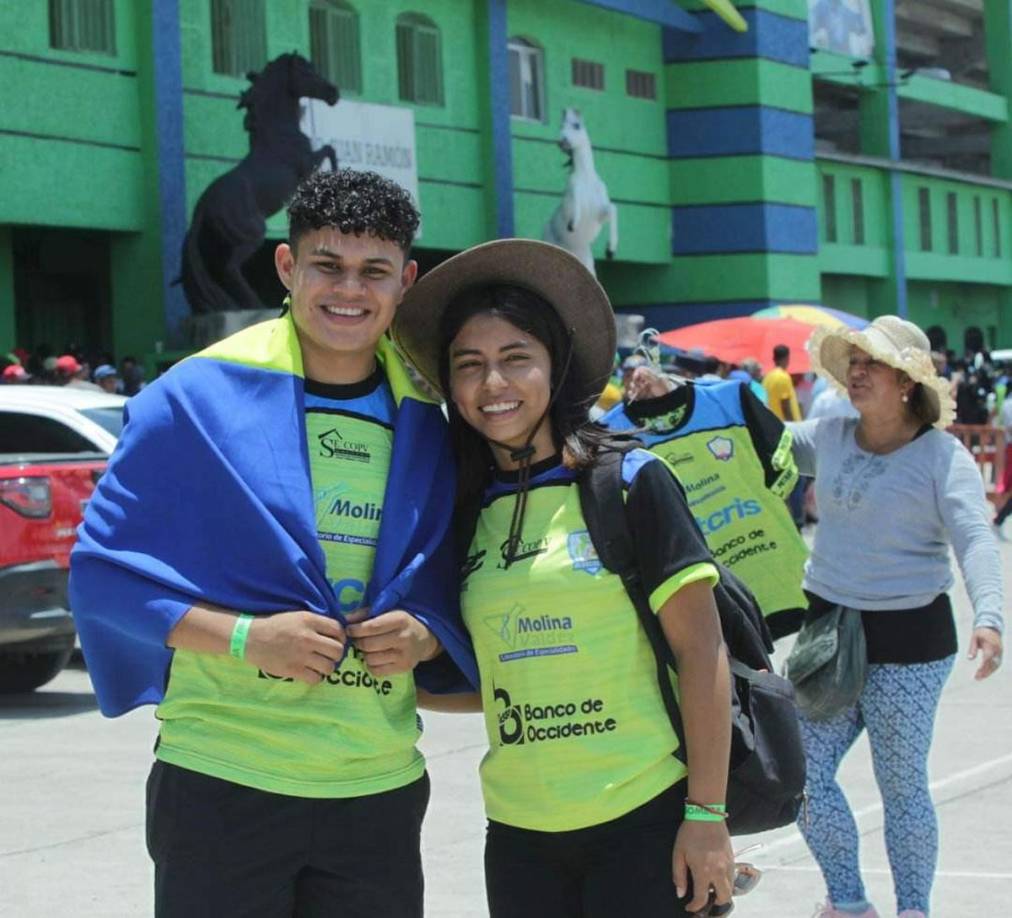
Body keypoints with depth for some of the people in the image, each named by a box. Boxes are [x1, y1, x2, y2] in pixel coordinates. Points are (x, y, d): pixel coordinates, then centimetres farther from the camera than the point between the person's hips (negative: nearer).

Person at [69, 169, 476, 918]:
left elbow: (456, 592, 16)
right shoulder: (198, 398, -5)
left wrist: (425, 637, -8)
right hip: (221, 789, -4)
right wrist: (244, 635, -16)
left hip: (381, 792, 4)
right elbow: (102, 569, -4)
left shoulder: (424, 427, 8)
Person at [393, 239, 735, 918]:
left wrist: (706, 813, -11)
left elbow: (702, 651, -7)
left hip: (642, 819, -4)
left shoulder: (631, 483, -4)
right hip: (520, 833, 4)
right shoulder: (468, 514, 9)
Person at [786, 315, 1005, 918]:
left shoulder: (942, 455, -11)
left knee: (902, 785, 4)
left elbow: (975, 539, -20)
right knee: (804, 770, 2)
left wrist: (988, 618, -36)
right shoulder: (827, 437, 5)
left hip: (908, 638, -5)